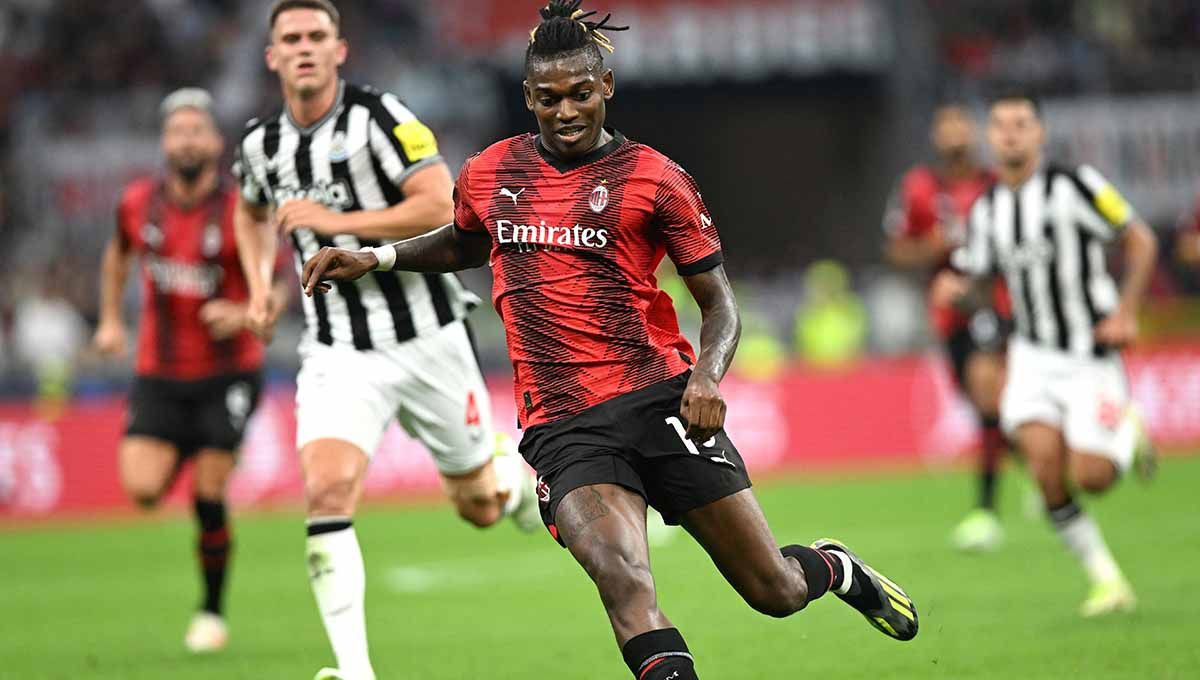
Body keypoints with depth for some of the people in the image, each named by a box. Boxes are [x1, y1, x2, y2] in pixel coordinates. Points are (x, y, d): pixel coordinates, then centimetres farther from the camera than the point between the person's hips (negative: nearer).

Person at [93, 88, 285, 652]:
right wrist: (110, 319, 18)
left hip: (228, 373, -3)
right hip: (159, 373, 3)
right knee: (142, 489, -12)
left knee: (208, 498, -7)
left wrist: (243, 315, -25)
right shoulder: (139, 204, -1)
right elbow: (119, 253, 22)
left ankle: (212, 612, 14)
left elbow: (277, 288, -6)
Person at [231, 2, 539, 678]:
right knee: (327, 490, -21)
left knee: (481, 507, 10)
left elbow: (441, 207, -21)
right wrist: (260, 286, 12)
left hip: (425, 339, -3)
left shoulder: (378, 116, -13)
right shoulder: (261, 145, 4)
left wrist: (336, 222, -22)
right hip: (337, 351, 3)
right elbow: (253, 213, 28)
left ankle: (511, 465, 48)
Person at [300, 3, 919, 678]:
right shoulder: (488, 175, 11)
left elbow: (720, 301, 4)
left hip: (660, 396, -1)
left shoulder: (655, 178, 2)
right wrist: (374, 258, 22)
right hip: (561, 426, 1)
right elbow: (465, 245, 35)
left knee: (777, 592, 3)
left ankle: (834, 567, 38)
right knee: (625, 582, -29)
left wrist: (707, 376, -15)